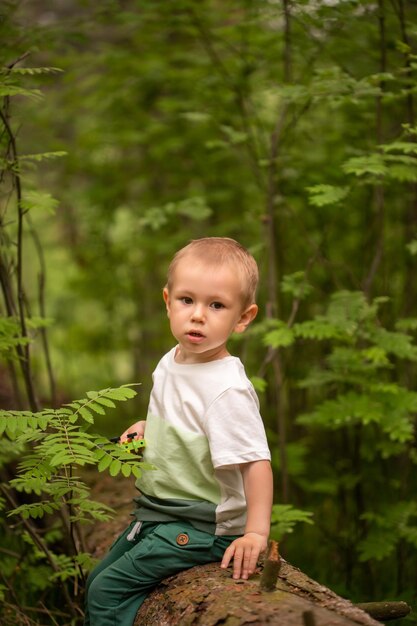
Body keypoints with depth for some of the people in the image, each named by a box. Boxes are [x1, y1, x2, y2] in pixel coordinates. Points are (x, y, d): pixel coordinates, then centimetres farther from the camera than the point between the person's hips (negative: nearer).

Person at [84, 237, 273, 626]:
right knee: (98, 578, 20)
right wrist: (144, 428, 6)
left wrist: (256, 532, -34)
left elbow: (256, 461, -28)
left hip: (201, 527, -9)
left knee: (107, 591, -13)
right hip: (158, 511, 9)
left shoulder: (228, 389, -26)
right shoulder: (171, 362, 2)